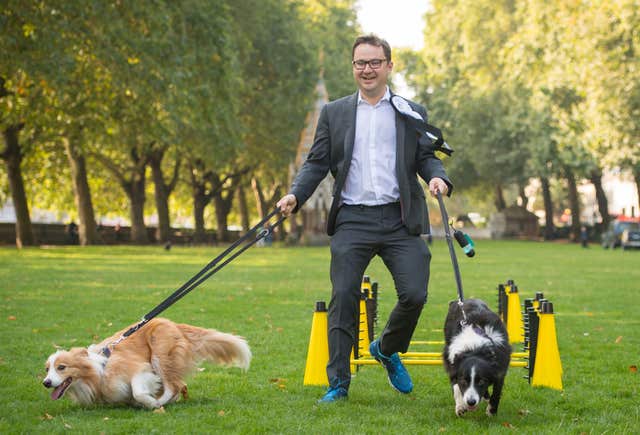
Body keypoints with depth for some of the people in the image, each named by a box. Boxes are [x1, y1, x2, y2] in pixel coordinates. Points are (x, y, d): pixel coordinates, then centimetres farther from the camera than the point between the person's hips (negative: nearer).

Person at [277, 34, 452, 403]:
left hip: (400, 220, 0)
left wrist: (438, 177, -12)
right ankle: (338, 383, 4)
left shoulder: (412, 113, 14)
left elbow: (426, 156, 11)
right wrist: (296, 195, -6)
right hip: (352, 221, 0)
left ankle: (387, 349, 23)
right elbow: (318, 163, 10)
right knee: (344, 300, -3)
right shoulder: (334, 113, 14)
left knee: (415, 294, -7)